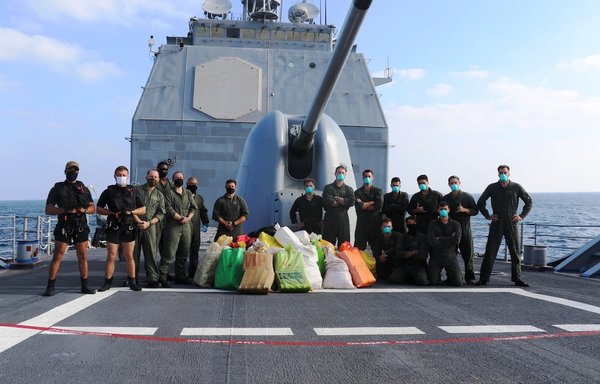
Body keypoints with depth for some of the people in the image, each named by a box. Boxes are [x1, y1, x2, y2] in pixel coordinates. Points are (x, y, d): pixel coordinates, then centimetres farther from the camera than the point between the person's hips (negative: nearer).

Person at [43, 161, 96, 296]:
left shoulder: (84, 189, 14)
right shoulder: (57, 189, 4)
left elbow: (93, 208, 15)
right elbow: (48, 209, -2)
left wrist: (84, 210, -9)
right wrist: (66, 210, -16)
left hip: (81, 228, 3)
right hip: (64, 227, -3)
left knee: (83, 257, 4)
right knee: (57, 256, -5)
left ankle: (84, 286, 12)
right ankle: (50, 287, 1)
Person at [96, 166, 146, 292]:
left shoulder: (133, 191, 12)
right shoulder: (109, 191, 7)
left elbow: (143, 209, 13)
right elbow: (99, 209, 7)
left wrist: (131, 212, -5)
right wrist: (112, 213, -8)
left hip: (129, 228, 1)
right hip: (113, 228, -1)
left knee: (129, 256, 5)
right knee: (111, 256, -1)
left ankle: (132, 282, 12)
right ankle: (107, 282, 8)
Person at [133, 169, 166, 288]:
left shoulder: (159, 195, 13)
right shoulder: (137, 189, 8)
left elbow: (161, 213, 6)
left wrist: (149, 223, -8)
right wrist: (137, 220, -11)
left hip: (150, 226, 1)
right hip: (135, 225, -1)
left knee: (151, 253, -3)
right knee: (133, 253, 2)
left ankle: (152, 279, -1)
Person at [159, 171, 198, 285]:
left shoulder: (188, 193, 17)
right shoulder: (169, 192, 1)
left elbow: (194, 208, 11)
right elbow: (168, 209, -10)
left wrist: (188, 218, -6)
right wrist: (181, 218, -13)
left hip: (186, 226, 6)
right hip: (173, 226, -6)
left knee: (183, 254, 10)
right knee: (169, 254, -10)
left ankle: (180, 276, 19)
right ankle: (162, 277, -6)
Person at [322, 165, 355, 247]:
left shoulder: (349, 189, 13)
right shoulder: (328, 187, 8)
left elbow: (351, 202, -7)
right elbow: (327, 201, -11)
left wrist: (337, 198, -5)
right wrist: (343, 202, -3)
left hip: (343, 219, 2)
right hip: (330, 219, -1)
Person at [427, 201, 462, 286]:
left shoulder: (455, 224, 6)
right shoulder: (433, 224, 5)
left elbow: (456, 240, -10)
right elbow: (431, 241, -11)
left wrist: (440, 239, -8)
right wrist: (449, 241, -10)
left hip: (450, 256, 0)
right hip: (435, 256, 0)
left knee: (458, 283, -8)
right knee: (433, 282, -8)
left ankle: (450, 276, 26)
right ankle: (438, 276, 27)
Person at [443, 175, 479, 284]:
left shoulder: (467, 196, 7)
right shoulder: (445, 198, 14)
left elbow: (476, 210, 3)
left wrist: (464, 210, -12)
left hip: (465, 229, -2)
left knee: (468, 254, -4)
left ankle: (470, 277, 2)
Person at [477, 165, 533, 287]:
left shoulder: (516, 187, 4)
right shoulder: (492, 187, 5)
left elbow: (529, 202, 11)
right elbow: (480, 202, 14)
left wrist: (522, 216, 2)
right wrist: (487, 216, 4)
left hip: (512, 223, 1)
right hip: (496, 223, 0)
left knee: (516, 252, 5)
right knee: (490, 252, -3)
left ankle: (517, 279, 15)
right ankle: (483, 279, 1)